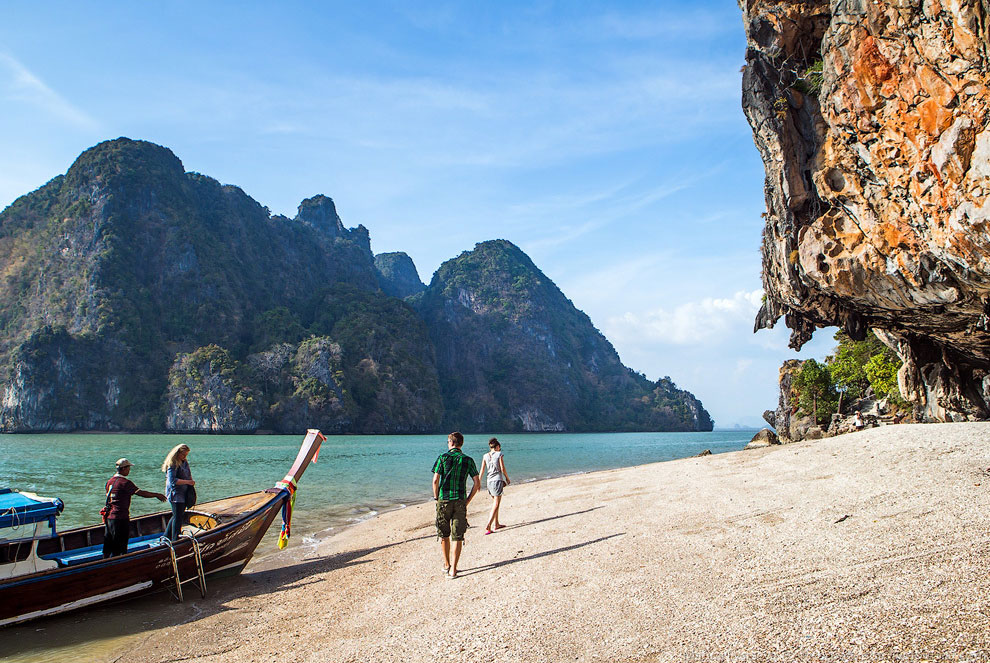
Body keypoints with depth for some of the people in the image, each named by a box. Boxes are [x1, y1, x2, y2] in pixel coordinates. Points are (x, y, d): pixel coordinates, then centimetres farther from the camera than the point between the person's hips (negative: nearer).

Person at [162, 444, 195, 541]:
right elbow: (172, 480, -21)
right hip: (175, 494, -9)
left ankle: (167, 536, 27)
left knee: (177, 516, 16)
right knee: (178, 517, -5)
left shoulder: (184, 463, 13)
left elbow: (188, 475, 24)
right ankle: (175, 540, 2)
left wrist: (191, 481, 4)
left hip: (183, 493, 9)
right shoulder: (172, 464, -14)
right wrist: (187, 482, -21)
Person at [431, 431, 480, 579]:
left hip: (444, 500, -1)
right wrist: (467, 501, 9)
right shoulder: (468, 460, 4)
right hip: (460, 501, 1)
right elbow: (477, 484, 1)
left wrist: (436, 498, 4)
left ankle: (447, 565, 25)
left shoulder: (443, 458, -2)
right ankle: (453, 569, 1)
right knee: (457, 537, 4)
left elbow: (435, 480, -9)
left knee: (444, 534, 16)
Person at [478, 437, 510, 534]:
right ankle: (488, 525, -16)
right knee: (496, 505, -5)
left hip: (489, 481, 5)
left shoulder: (485, 456, 6)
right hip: (498, 480, -5)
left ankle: (496, 524, 26)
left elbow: (482, 470, 6)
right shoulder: (499, 454, -6)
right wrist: (507, 478, 8)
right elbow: (503, 469, -7)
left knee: (494, 503, 19)